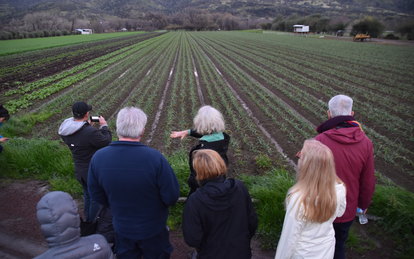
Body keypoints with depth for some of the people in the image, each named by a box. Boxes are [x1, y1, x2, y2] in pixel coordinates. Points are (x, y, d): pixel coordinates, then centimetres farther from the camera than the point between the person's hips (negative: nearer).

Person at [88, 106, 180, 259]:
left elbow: (97, 195, -5)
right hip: (153, 229, -3)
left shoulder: (98, 157, -20)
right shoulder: (155, 158, -32)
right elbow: (172, 197, -23)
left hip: (121, 228, 3)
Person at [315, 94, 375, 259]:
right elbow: (368, 182, -4)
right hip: (348, 211, 3)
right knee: (339, 246, 26)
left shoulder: (320, 141, -25)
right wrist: (364, 204, 15)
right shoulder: (365, 143, -13)